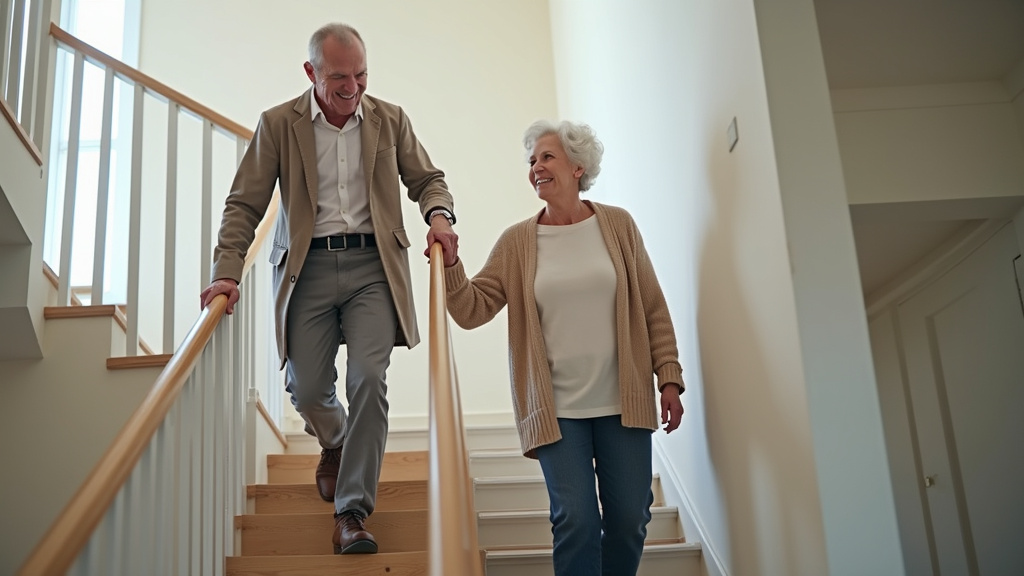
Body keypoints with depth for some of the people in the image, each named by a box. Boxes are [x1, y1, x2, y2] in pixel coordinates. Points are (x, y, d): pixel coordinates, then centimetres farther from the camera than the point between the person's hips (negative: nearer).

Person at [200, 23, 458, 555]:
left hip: (372, 264, 0)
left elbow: (426, 178, 16)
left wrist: (439, 214, -7)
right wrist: (227, 272, -10)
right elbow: (244, 204, 2)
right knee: (306, 389, 1)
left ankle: (353, 511, -4)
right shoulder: (278, 124, 3)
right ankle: (334, 443, 38)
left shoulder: (390, 120, 7)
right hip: (308, 267, 1)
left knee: (367, 378, -14)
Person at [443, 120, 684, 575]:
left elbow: (653, 309, 5)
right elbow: (473, 310, -1)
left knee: (629, 519, 6)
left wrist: (669, 380, 1)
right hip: (558, 409, -1)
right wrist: (450, 266, -16)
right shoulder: (517, 242, 4)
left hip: (623, 401, 1)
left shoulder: (617, 225, 4)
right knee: (576, 520, -5)